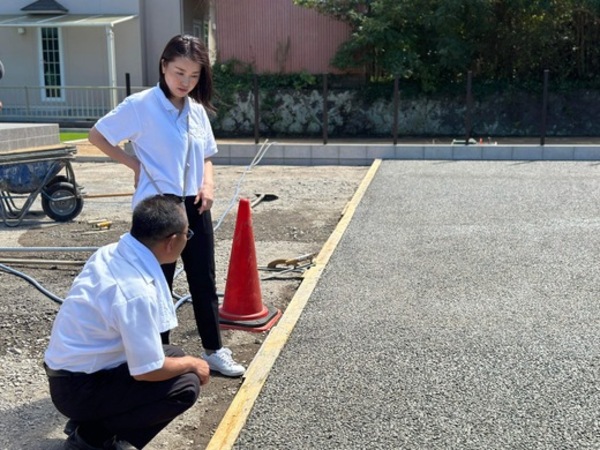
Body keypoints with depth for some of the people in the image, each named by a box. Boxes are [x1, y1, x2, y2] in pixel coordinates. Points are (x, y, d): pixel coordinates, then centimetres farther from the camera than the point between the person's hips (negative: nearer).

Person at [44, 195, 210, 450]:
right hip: (78, 388, -9)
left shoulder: (110, 253, -5)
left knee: (173, 354, 11)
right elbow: (147, 371, -23)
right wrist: (192, 364, -6)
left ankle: (95, 420, 12)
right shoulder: (136, 291, -30)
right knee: (185, 385, -15)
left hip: (69, 366, 9)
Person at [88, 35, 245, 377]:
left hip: (194, 206, 6)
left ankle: (215, 351, 24)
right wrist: (134, 164, -8)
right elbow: (97, 136, -3)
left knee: (204, 280, 11)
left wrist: (208, 184, -2)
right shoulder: (140, 105, -10)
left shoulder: (197, 110, 7)